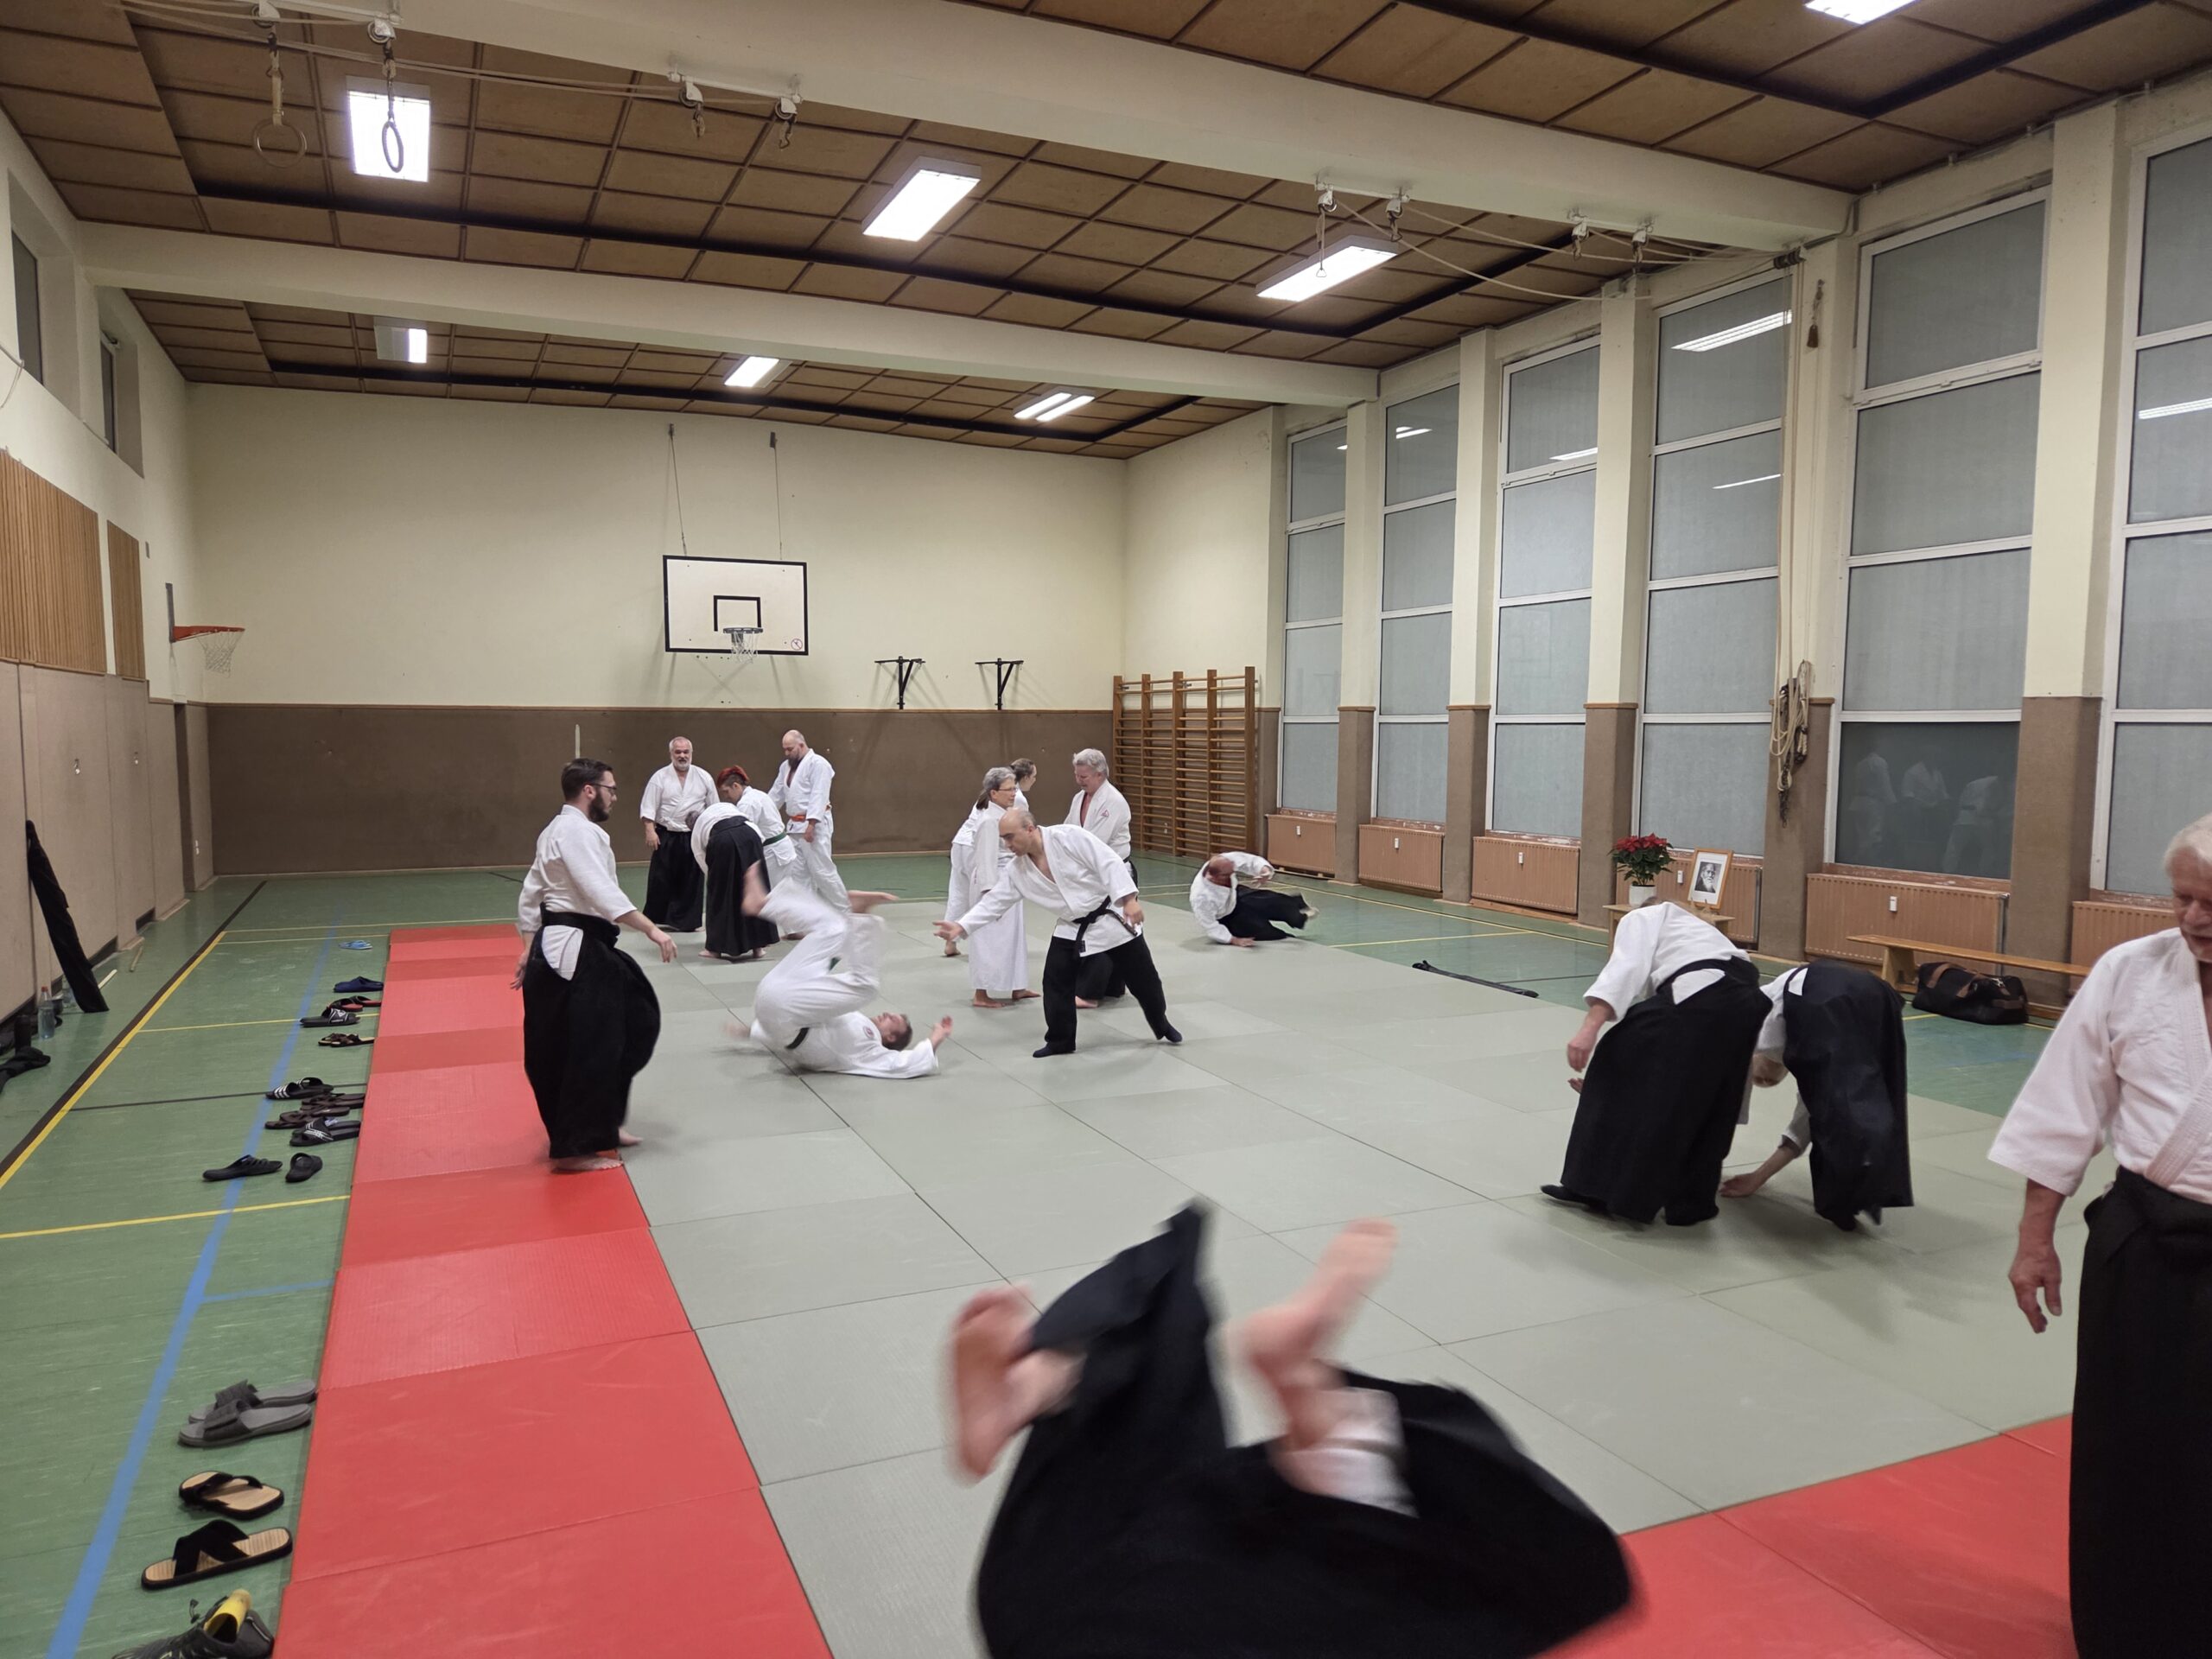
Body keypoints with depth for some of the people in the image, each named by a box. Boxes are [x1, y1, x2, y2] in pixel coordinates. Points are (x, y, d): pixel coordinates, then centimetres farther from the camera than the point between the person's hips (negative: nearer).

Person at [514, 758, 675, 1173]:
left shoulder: (554, 831, 18)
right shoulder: (579, 831, -15)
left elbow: (531, 896, 22)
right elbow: (602, 892, -25)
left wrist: (530, 949, 24)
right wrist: (652, 930, -24)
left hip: (556, 947, 11)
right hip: (575, 951, -11)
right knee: (589, 1049, -6)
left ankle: (599, 1125, 24)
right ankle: (575, 1148, 0)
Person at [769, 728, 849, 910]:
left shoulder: (817, 764, -13)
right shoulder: (786, 766, 15)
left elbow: (819, 796, -19)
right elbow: (777, 794, 20)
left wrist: (811, 824, -24)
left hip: (814, 826, -9)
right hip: (795, 826, 9)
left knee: (822, 870, -9)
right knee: (800, 871, 11)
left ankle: (844, 911, 1)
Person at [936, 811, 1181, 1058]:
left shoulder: (1068, 836, -23)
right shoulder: (1016, 870, -6)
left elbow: (1109, 863, -23)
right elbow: (994, 901, -4)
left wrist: (1129, 900, -28)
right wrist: (962, 926, -16)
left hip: (1111, 917, -5)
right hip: (1073, 930, 5)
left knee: (1141, 977, 7)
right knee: (1056, 984, -2)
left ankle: (1162, 1026, 30)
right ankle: (1060, 1041, 16)